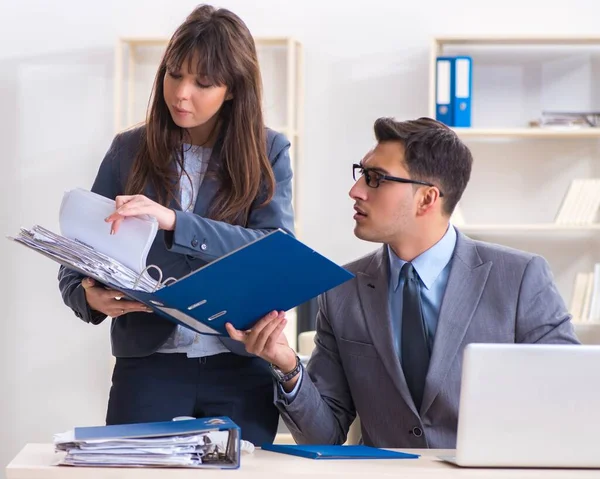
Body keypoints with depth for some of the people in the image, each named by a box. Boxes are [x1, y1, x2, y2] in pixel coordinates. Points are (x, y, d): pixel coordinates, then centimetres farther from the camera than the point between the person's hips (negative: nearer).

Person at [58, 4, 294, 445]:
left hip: (241, 369, -1)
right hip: (147, 365, 1)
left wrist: (174, 221, -26)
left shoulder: (268, 153, 1)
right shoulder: (129, 151, 4)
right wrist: (90, 297, -19)